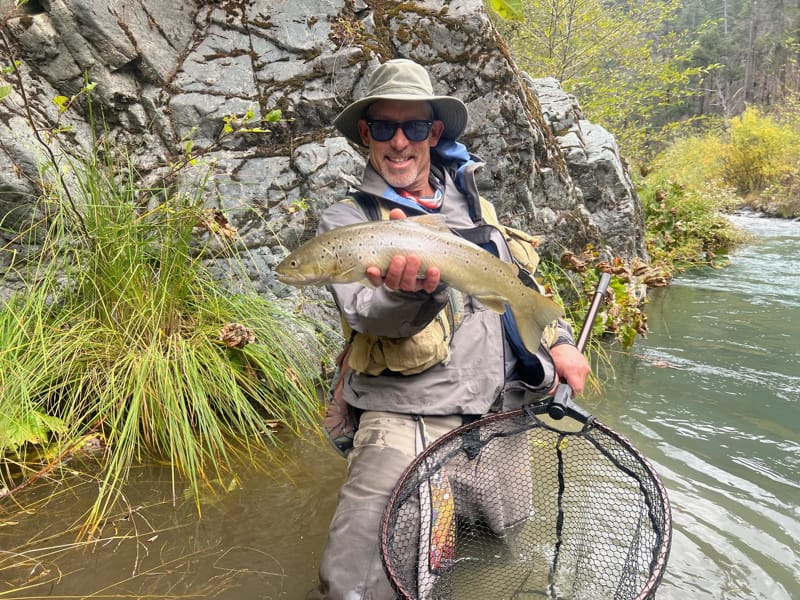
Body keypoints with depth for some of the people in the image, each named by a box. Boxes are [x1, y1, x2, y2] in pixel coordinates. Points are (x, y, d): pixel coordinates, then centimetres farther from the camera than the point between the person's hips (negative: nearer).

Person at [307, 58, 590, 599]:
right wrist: (413, 293, -38)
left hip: (503, 412, 5)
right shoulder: (346, 219, 0)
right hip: (409, 418, -4)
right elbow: (366, 313, -17)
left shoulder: (471, 200, 15)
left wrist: (558, 342, 12)